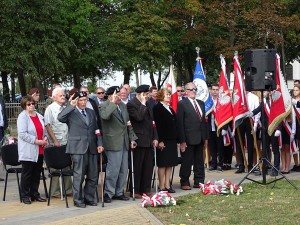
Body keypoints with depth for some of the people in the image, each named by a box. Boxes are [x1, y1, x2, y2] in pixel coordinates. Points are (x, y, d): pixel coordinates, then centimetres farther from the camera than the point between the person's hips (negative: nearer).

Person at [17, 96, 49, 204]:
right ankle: (25, 195, 9)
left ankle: (35, 194, 21)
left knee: (37, 173, 11)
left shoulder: (39, 116, 12)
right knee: (27, 173, 1)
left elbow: (44, 129, 21)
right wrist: (37, 141, -18)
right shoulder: (22, 117, -9)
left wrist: (45, 138, 0)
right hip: (28, 151, -6)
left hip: (39, 150, 6)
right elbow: (22, 134, -17)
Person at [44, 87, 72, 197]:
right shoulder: (50, 109, -5)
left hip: (66, 142, 6)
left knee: (67, 166, 10)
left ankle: (68, 189, 18)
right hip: (55, 143, -6)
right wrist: (55, 141, -14)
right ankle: (55, 191, 8)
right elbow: (48, 125, -10)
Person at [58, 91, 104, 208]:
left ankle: (89, 198, 21)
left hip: (92, 148, 6)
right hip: (78, 148, -5)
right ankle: (78, 200, 9)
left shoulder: (91, 112, 18)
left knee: (93, 176, 8)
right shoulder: (71, 113, 0)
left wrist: (99, 144, 8)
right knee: (79, 176, -2)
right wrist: (71, 106, -21)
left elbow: (96, 129, 18)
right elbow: (60, 118, -21)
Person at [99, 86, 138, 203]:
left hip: (124, 143, 7)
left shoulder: (123, 106, 14)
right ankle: (109, 193, 4)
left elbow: (128, 123, 19)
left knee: (123, 170, 10)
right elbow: (105, 116, -33)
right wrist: (113, 103, -26)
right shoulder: (104, 106, -9)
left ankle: (119, 192, 20)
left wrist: (132, 138, 14)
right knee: (113, 169, -8)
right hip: (113, 143, -7)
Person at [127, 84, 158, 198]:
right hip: (139, 141, -8)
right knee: (137, 167, -1)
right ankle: (135, 191, 6)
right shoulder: (131, 104, -10)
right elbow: (139, 117, -25)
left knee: (148, 166, 9)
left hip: (149, 140, 8)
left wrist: (155, 137, 12)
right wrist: (143, 104, -17)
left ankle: (146, 189, 17)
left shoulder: (146, 104, 16)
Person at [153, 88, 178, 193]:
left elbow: (174, 124, 17)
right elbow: (158, 125, -13)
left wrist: (176, 140, 11)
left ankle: (167, 185, 13)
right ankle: (162, 186, 2)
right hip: (164, 140, -8)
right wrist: (160, 141, -19)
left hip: (172, 140, 8)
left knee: (170, 164, 8)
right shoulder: (157, 108, -6)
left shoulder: (170, 109, 18)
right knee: (163, 164, -3)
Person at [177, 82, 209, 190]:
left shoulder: (201, 103, 14)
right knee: (186, 162, 1)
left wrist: (206, 137, 11)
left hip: (200, 139, 6)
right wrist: (182, 141, -15)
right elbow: (180, 123, -10)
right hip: (188, 139, -6)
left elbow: (204, 120, 16)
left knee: (199, 162, 12)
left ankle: (199, 182, 20)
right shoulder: (182, 104, -7)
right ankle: (184, 182, 11)